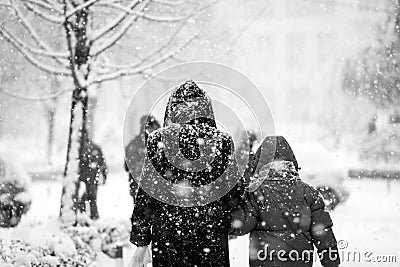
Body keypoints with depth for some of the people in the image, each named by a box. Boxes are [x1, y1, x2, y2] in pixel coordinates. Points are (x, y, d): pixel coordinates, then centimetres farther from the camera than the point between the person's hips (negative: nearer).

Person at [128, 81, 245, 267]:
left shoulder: (158, 140, -4)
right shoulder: (222, 141, -3)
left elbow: (145, 194, -3)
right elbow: (236, 190, 1)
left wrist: (141, 244, 2)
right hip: (213, 231, 0)